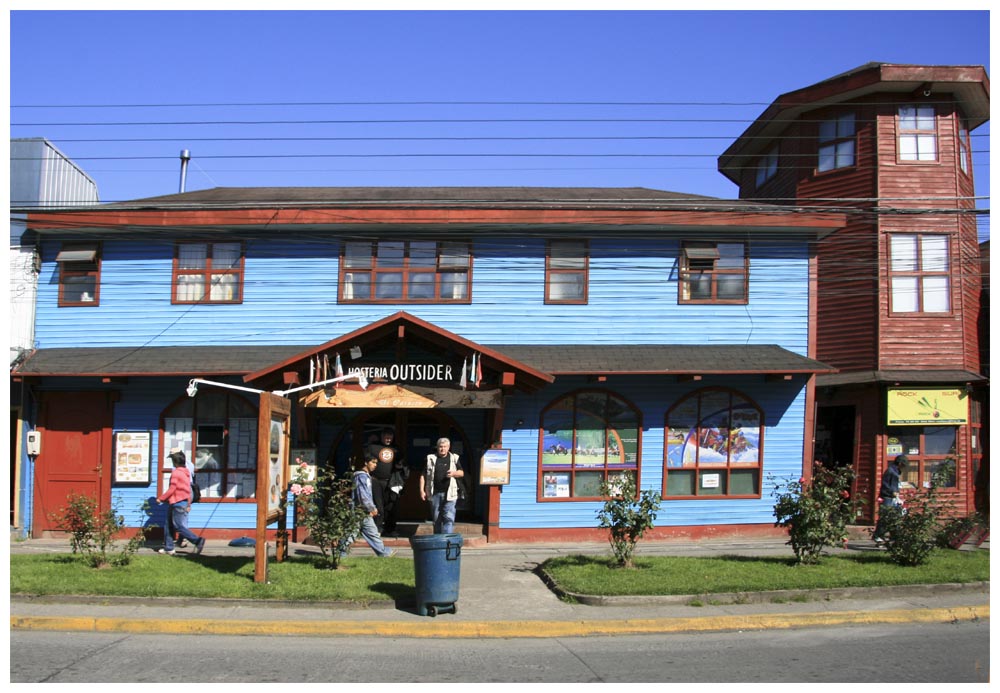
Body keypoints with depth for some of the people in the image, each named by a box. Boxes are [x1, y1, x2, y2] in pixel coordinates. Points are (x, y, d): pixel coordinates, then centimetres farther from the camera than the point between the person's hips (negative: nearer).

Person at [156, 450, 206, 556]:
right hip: (184, 502, 9)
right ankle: (168, 548, 18)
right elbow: (188, 490, 16)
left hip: (177, 503, -9)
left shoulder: (176, 473, -16)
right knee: (169, 524, 15)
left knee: (179, 526, -7)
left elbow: (171, 489, -17)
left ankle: (198, 540, -12)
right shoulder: (186, 472, 12)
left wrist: (161, 498, -5)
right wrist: (188, 504, 20)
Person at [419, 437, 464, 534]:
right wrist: (422, 490, -2)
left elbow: (461, 473, 10)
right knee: (436, 519, 11)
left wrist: (454, 473, -12)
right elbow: (423, 475, 6)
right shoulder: (431, 458, 6)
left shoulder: (454, 458, 8)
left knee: (449, 518, -10)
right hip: (435, 493, 1)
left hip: (449, 493, -1)